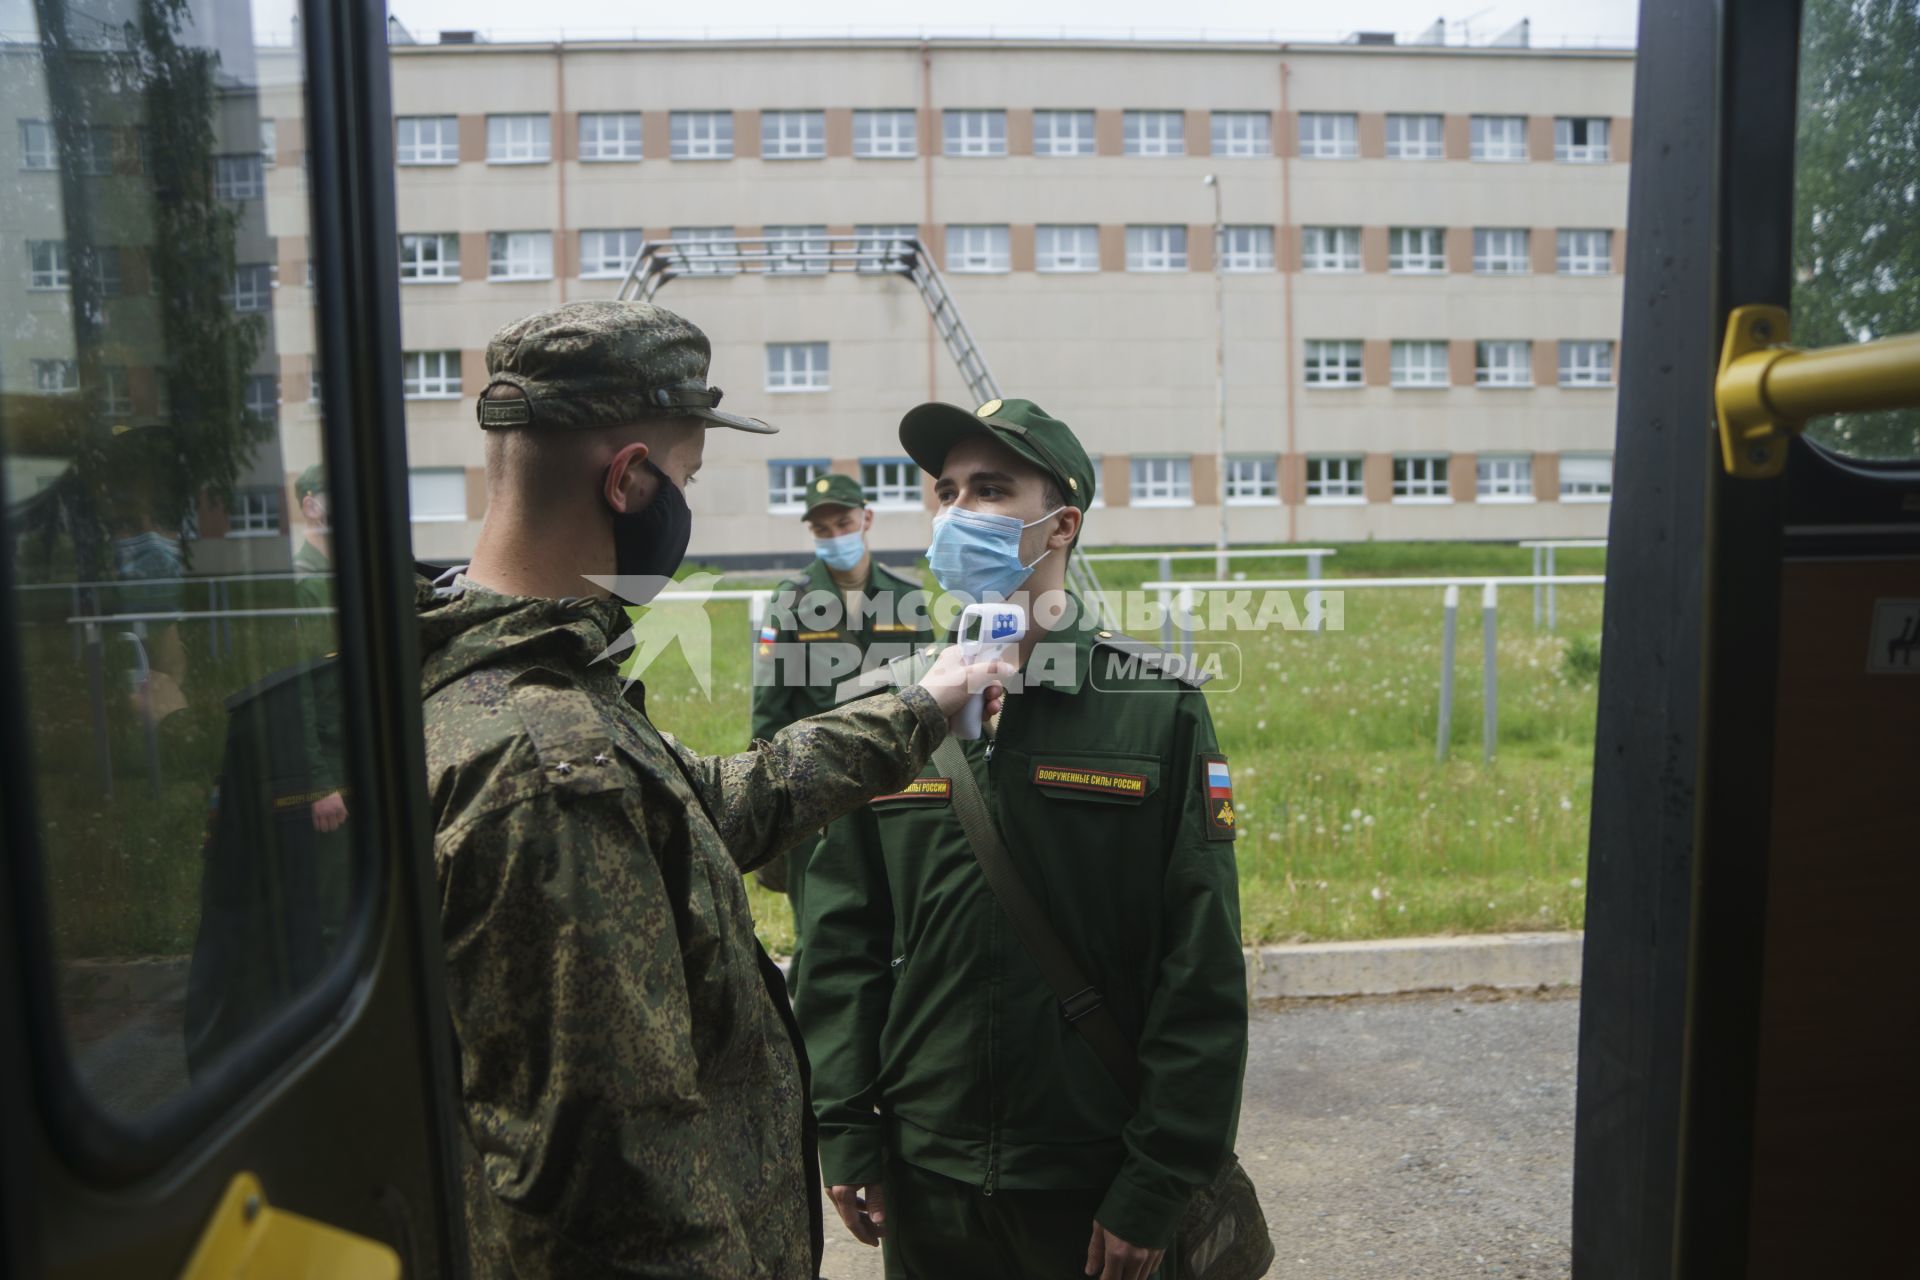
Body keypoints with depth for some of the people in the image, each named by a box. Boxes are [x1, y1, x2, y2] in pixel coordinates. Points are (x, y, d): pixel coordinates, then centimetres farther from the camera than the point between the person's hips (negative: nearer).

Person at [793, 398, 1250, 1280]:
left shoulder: (1157, 709, -9)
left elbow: (1202, 972, -9)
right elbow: (842, 941, 2)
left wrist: (1157, 1186, -9)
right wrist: (845, 1130, -1)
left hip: (1097, 1185, -2)